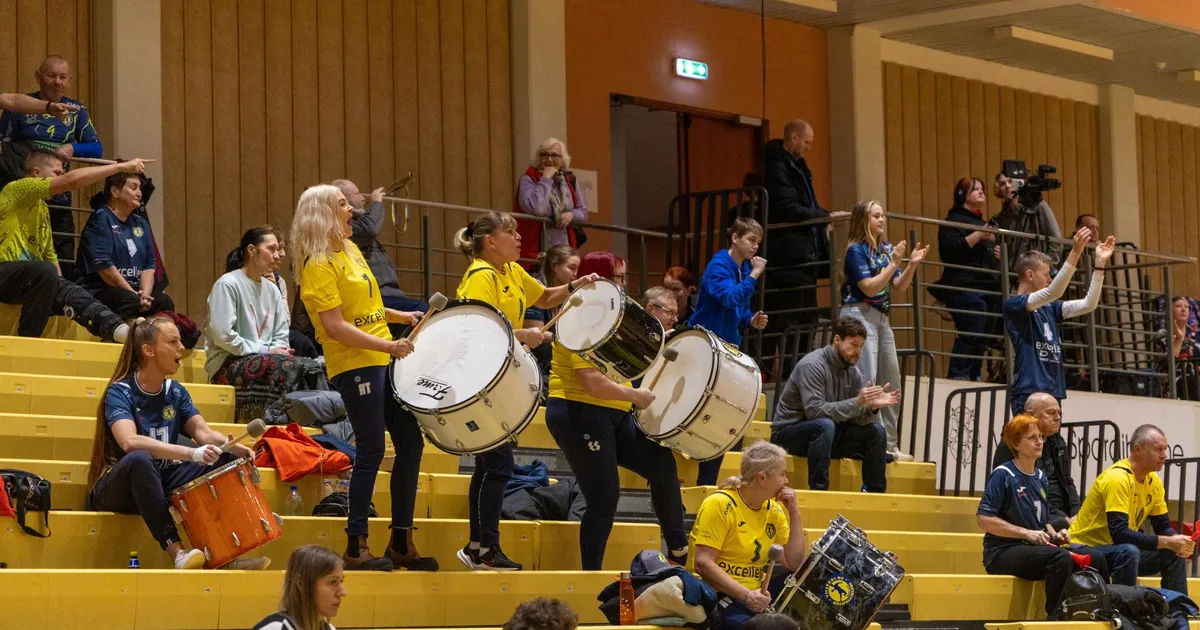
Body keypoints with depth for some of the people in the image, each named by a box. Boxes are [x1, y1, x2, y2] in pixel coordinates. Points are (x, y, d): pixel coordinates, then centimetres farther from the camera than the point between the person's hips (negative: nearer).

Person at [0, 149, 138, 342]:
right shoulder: (16, 189, -5)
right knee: (46, 271, -35)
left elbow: (50, 255, 23)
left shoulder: (43, 208, 24)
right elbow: (71, 180, -17)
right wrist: (120, 167, -15)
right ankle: (26, 341, -29)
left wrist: (60, 286, 4)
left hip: (31, 278, 8)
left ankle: (119, 330, -35)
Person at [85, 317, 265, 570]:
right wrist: (191, 453, -43)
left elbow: (203, 431, -4)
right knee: (139, 459, -39)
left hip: (162, 482, 7)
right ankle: (177, 552, -41)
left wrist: (229, 444, -27)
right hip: (119, 487, -7)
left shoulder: (175, 392, 7)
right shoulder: (120, 392, -15)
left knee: (230, 459, -7)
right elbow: (130, 442, -33)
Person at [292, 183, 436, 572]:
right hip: (353, 365, -9)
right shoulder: (318, 266, -13)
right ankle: (356, 547, -1)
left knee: (410, 442, 9)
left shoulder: (350, 250, 14)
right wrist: (387, 345, -25)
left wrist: (400, 316, 17)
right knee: (372, 450, -9)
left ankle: (402, 543, 16)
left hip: (382, 361, 9)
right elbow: (335, 326, -21)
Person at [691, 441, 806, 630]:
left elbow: (794, 564, 5)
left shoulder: (774, 510, 10)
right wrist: (746, 595, -28)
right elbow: (703, 564, -19)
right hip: (716, 595, -7)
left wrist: (794, 514, -2)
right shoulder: (720, 505, -12)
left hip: (756, 594, 7)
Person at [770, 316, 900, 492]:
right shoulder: (812, 366, -21)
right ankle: (818, 491, -35)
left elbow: (857, 418, -3)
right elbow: (815, 411, -31)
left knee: (876, 432, -7)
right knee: (824, 425, -37)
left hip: (827, 433, 7)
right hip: (789, 432, -7)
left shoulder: (852, 372, 2)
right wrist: (857, 402, -35)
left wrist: (873, 406, -25)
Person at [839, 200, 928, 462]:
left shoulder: (886, 249, 11)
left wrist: (912, 264, -4)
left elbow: (900, 286, 11)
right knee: (867, 380, -15)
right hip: (860, 314, -8)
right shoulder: (856, 250, -9)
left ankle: (890, 446, 20)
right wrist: (894, 263, -18)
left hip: (881, 317, 8)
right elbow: (869, 287, -16)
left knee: (891, 382, 11)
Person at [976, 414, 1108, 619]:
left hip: (1037, 550, 7)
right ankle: (1055, 617, -28)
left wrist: (1055, 535, -1)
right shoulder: (1003, 475, -7)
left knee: (1095, 557, -11)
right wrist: (1026, 533, -19)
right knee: (1060, 557, -33)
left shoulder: (1040, 477, 15)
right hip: (1003, 552, -7)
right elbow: (983, 518, -15)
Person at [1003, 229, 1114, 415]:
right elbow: (1053, 292, -20)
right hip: (1028, 394, -8)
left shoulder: (1048, 308, 16)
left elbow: (1088, 305, 13)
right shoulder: (1013, 305, -6)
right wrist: (1075, 253, -25)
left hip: (1052, 392, 8)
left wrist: (1100, 263, 6)